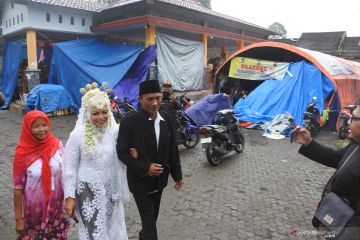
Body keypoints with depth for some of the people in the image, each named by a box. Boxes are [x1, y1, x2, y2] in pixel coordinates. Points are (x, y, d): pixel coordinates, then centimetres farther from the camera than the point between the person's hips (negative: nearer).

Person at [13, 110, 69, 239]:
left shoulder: (57, 144, -8)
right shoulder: (23, 154, -15)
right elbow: (18, 188, -9)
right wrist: (19, 219, -6)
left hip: (57, 206, 2)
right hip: (35, 209, -2)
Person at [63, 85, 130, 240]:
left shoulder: (116, 131, -7)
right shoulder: (77, 135, -13)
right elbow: (69, 168, -7)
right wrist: (69, 196, -7)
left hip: (110, 191, 3)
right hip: (87, 191, -3)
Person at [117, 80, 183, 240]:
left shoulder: (165, 119, -2)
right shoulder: (129, 122, -19)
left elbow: (173, 149, 3)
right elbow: (122, 152, -15)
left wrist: (177, 175, 7)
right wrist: (145, 168, -23)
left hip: (159, 179, 6)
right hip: (140, 180, -6)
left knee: (152, 217, 24)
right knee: (149, 221, 2)